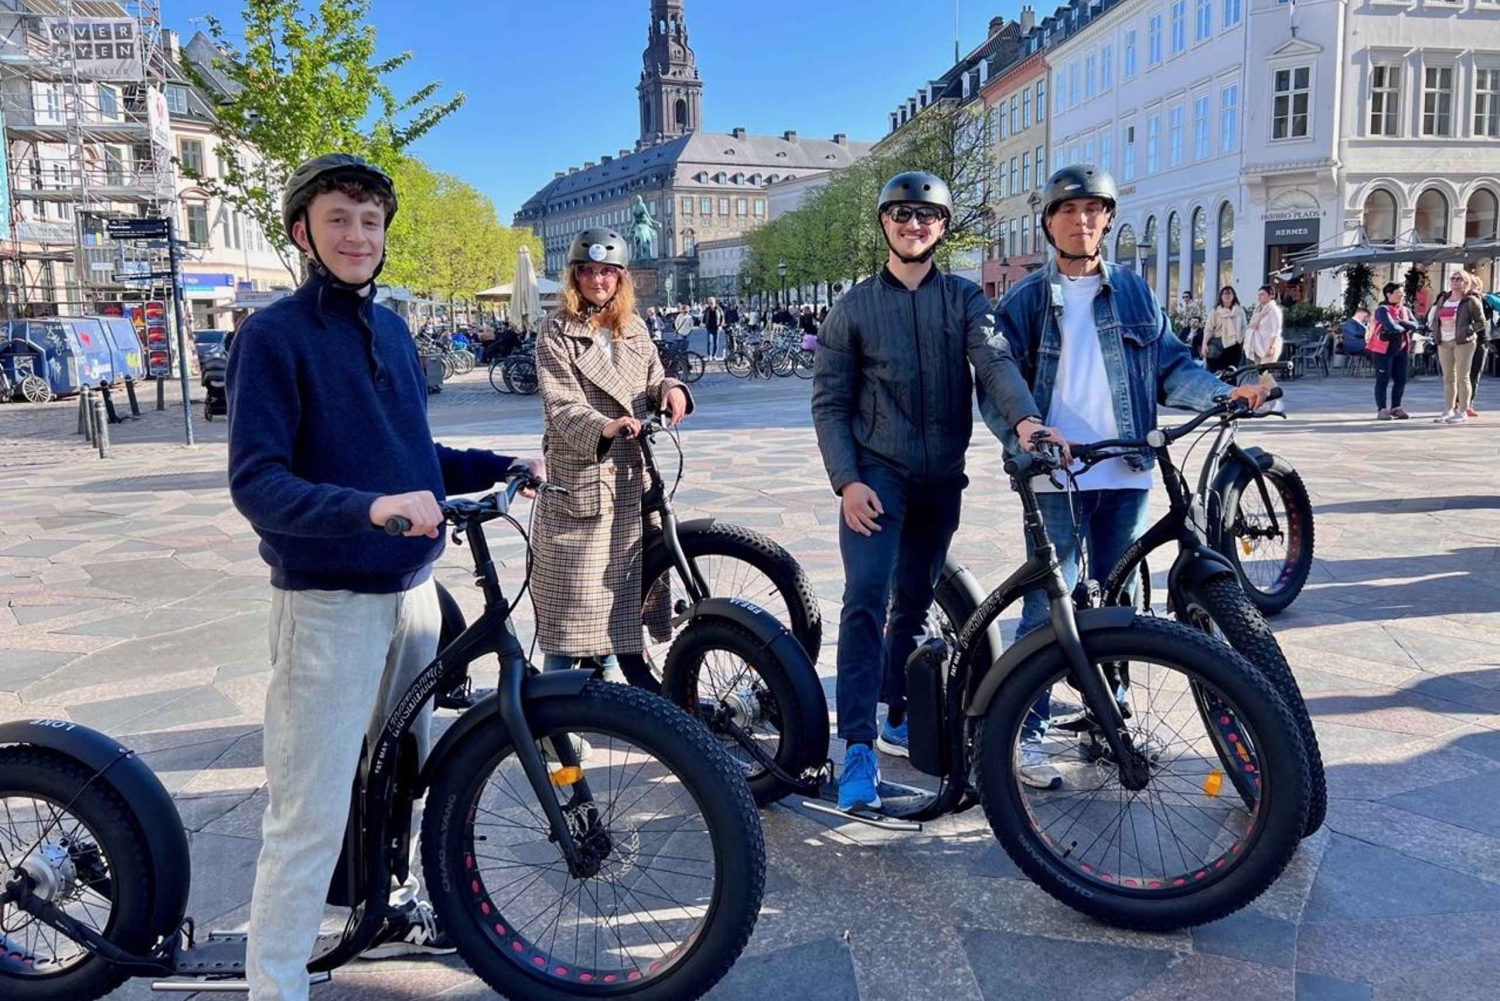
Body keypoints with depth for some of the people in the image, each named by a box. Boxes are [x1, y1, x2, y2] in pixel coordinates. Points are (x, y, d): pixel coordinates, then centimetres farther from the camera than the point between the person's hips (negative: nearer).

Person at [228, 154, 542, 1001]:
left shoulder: (390, 329, 11)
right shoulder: (274, 336, -11)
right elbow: (256, 485, -19)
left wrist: (504, 467, 9)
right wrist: (369, 509, -34)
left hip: (412, 589, 7)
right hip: (329, 604, -7)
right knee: (312, 815, -3)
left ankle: (390, 911, 41)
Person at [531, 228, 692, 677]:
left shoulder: (633, 328, 15)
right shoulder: (557, 332, -2)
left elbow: (652, 381, 12)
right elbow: (562, 405, -13)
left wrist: (671, 389, -13)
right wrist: (603, 428, -33)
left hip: (630, 476, 5)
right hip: (579, 478, -5)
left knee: (619, 583, 12)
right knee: (573, 592, -3)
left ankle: (607, 674, 27)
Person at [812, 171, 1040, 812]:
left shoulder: (964, 299, 6)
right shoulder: (855, 307, 3)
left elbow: (994, 361, -12)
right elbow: (828, 403, 1)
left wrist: (1025, 418, -32)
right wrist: (847, 481, -12)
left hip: (941, 477, 3)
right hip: (876, 474, -2)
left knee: (914, 604, 13)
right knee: (865, 598, -17)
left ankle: (897, 718, 30)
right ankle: (858, 748, -14)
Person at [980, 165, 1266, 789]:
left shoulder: (1133, 292, 12)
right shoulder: (1025, 300, 3)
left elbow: (1169, 365, 10)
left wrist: (1224, 393, -7)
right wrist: (1022, 428, -24)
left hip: (1124, 474, 4)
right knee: (1047, 607, -4)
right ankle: (1027, 731, 7)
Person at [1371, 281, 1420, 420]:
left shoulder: (1405, 310, 14)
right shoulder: (1382, 310, -10)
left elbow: (1415, 325, -1)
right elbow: (1391, 326, -24)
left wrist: (1400, 322, -16)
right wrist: (1405, 328, -5)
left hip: (1402, 349, 7)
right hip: (1383, 349, -7)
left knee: (1401, 380, 8)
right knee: (1383, 380, -2)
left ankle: (1395, 408, 19)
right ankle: (1381, 409, 2)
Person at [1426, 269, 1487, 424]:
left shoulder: (1471, 301, -3)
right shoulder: (1443, 299, 12)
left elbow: (1481, 322, -3)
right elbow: (1434, 317, 21)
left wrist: (1467, 329, -17)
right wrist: (1435, 330, 4)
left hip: (1463, 342, -5)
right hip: (1444, 342, 5)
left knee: (1462, 377, -3)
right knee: (1448, 378, 9)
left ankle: (1462, 412, 0)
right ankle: (1448, 411, 15)